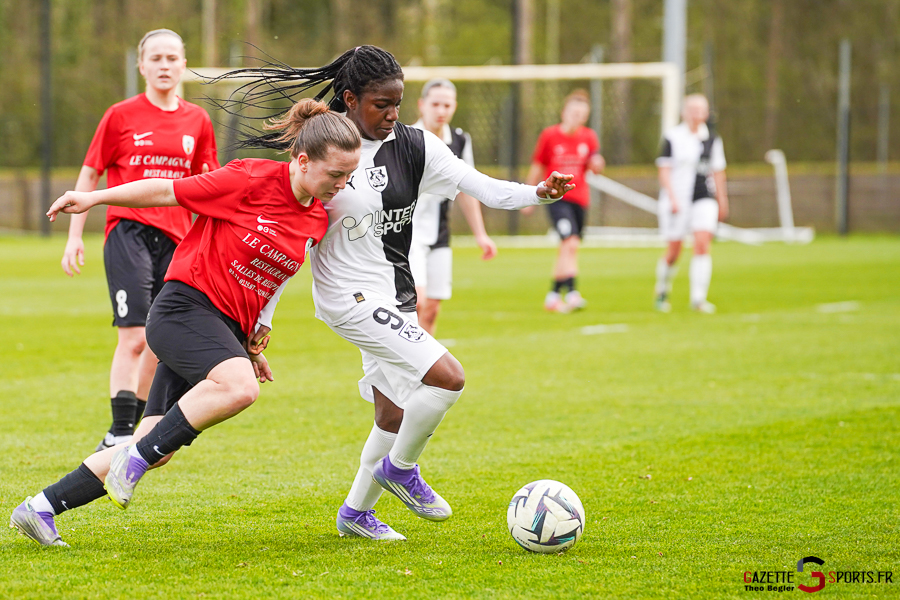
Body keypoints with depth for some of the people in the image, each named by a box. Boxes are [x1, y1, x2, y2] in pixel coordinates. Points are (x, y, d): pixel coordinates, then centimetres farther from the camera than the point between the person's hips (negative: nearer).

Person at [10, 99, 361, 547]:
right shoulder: (251, 179, -12)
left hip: (229, 329, 7)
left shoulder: (317, 221, 8)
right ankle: (135, 456, -21)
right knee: (239, 387, -35)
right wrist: (93, 198, -2)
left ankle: (40, 509, 11)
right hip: (185, 307, -7)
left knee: (154, 451, 2)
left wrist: (253, 345, 20)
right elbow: (167, 191, -3)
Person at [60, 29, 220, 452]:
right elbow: (89, 176, 7)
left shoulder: (197, 121, 11)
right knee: (134, 336, -14)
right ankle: (118, 434, -11)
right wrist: (74, 237, 2)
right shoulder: (121, 116, 2)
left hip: (175, 239, 4)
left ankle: (132, 430, 19)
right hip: (128, 231, -4)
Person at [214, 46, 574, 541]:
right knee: (447, 377, -19)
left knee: (395, 413, 12)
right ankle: (400, 469, 3)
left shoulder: (414, 146, 1)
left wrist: (538, 193, -25)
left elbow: (483, 188, -6)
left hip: (395, 296, 7)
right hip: (350, 295, -7)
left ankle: (356, 513, 30)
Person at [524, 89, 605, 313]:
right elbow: (537, 167, 6)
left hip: (579, 199, 4)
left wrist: (597, 164, -19)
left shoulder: (588, 137, 6)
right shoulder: (549, 135, -2)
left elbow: (595, 167, 5)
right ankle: (572, 293, -27)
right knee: (570, 243, -22)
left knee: (567, 250, 11)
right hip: (556, 199, -4)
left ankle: (553, 295, 24)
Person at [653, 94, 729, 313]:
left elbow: (718, 172, 16)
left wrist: (722, 201, 17)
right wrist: (672, 198, -14)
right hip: (677, 200, -3)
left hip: (704, 199, 3)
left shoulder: (712, 139, 9)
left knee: (703, 245, -14)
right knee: (673, 251, 2)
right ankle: (662, 293, 27)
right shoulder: (673, 137, -3)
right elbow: (664, 170, -5)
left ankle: (698, 298, -12)